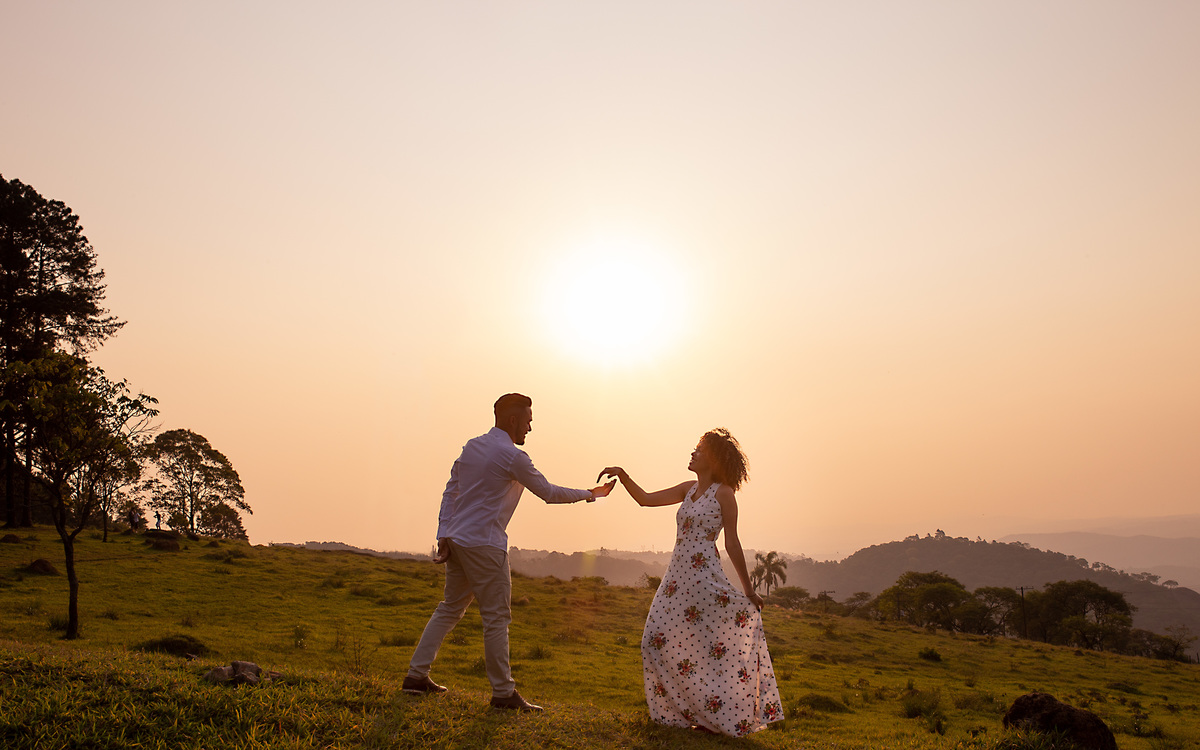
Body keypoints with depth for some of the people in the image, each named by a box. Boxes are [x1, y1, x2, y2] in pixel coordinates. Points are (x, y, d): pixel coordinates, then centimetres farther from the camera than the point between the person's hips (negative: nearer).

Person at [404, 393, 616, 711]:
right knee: (497, 617, -1)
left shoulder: (472, 446, 11)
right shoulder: (513, 456, -12)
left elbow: (450, 491, 11)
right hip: (485, 544, -8)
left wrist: (444, 534, 11)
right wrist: (590, 494, 8)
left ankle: (416, 675, 18)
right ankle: (503, 692, 5)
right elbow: (548, 492, -4)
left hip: (456, 541, 8)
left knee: (450, 608, 17)